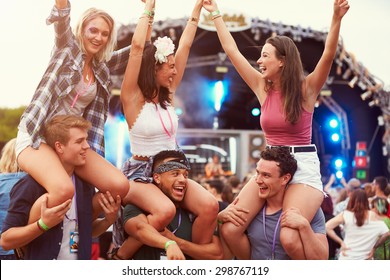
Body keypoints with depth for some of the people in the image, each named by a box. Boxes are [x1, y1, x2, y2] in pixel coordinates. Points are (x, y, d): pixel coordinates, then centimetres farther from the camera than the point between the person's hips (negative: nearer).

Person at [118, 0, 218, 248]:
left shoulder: (168, 95, 7)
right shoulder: (133, 98, -10)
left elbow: (185, 45, 7)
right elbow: (137, 47, -21)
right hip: (140, 173, -6)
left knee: (210, 206, -21)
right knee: (165, 210, -36)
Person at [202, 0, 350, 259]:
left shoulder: (306, 88, -4)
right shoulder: (263, 88, 6)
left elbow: (329, 54, -20)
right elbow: (232, 51, 9)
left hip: (304, 168, -4)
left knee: (289, 238, -28)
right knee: (229, 229, -15)